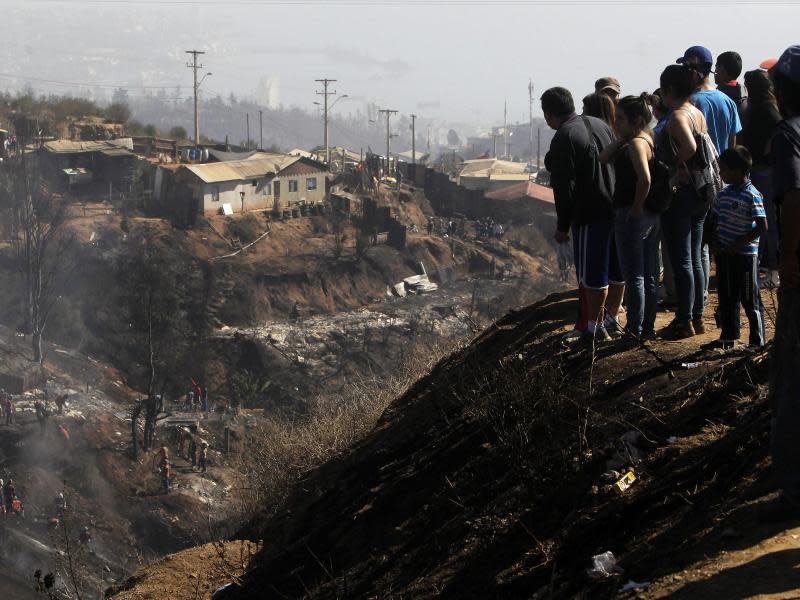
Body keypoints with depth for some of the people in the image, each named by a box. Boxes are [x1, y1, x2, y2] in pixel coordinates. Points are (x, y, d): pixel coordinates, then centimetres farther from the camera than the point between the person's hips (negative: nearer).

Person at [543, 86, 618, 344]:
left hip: (590, 215, -8)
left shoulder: (563, 140, -15)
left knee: (593, 274, -1)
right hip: (617, 207, 8)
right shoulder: (600, 125, 9)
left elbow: (564, 188, -16)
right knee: (616, 269, 16)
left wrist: (562, 225, -9)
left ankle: (595, 327, 3)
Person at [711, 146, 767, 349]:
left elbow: (762, 226, -17)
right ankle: (729, 335, 26)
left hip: (745, 254, -7)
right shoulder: (724, 194, 8)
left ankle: (758, 340, 8)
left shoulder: (752, 195, -15)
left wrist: (738, 244, -17)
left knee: (750, 299, 0)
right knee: (726, 297, 14)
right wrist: (716, 244, 3)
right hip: (724, 254, 7)